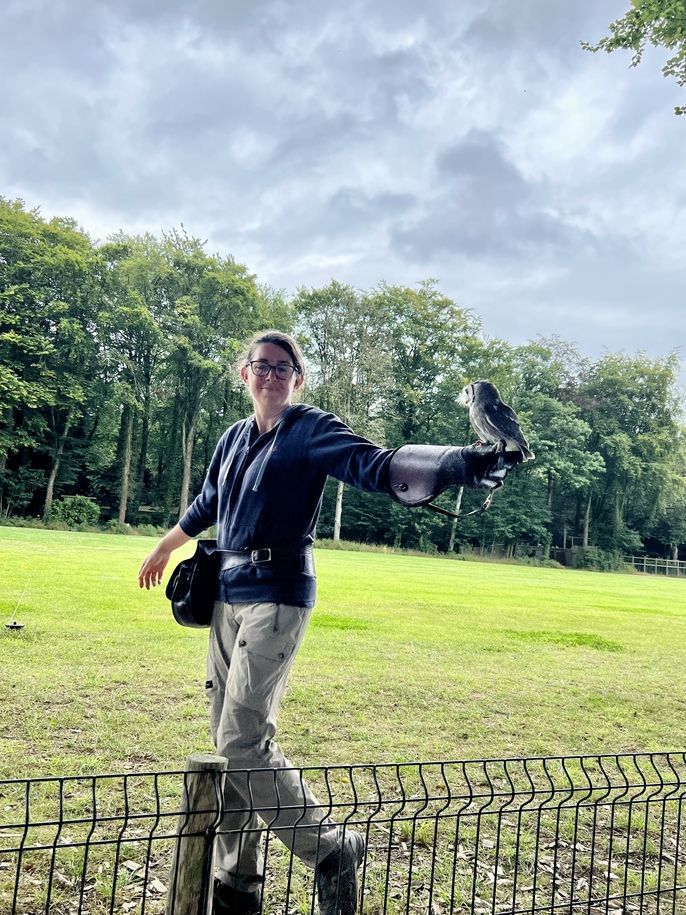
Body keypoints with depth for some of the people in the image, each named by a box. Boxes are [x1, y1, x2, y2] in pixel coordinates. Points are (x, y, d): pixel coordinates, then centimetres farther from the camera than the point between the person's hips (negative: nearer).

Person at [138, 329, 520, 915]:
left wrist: (459, 462, -38)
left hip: (275, 598, -7)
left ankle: (332, 850, 9)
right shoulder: (234, 438, 14)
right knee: (228, 738, 11)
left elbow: (377, 465, -22)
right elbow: (206, 505, 29)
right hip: (226, 596, 7)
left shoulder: (311, 430, -7)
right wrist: (165, 548, 43)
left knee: (243, 743, -12)